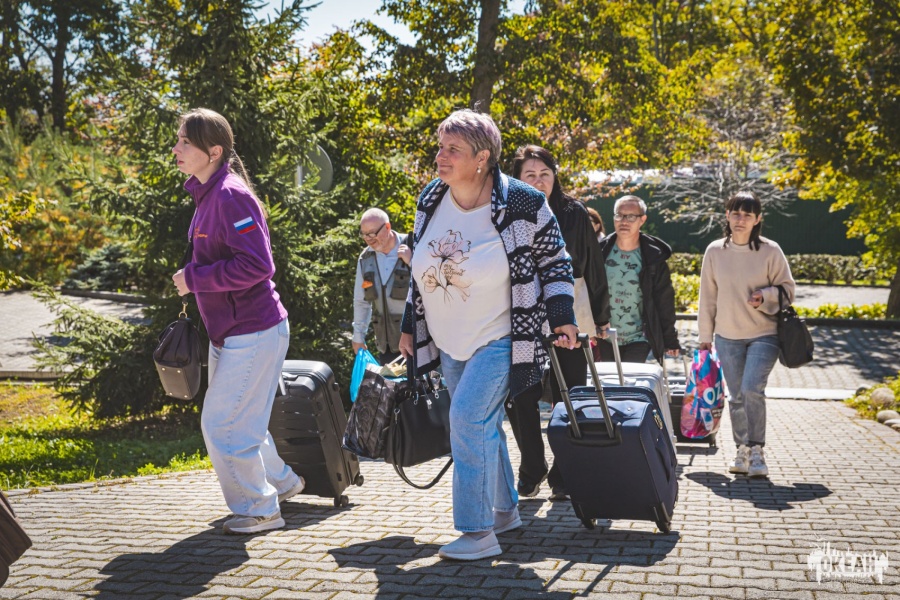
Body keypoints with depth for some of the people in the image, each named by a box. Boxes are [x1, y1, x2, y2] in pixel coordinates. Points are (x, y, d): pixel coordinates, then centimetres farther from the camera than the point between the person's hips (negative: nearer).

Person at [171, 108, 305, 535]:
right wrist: (193, 277, 7)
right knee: (240, 420, 21)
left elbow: (256, 265, -27)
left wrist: (194, 279, -20)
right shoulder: (207, 195, 10)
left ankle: (259, 509, 16)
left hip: (253, 334, -10)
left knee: (223, 425, -2)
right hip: (230, 334, 10)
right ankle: (281, 482, 41)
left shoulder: (231, 196, -20)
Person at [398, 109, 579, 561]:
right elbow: (419, 268, 12)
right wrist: (409, 327, 14)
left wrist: (562, 317, -12)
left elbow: (554, 259, -5)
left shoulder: (522, 203, -16)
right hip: (448, 340, 7)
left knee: (468, 416, -17)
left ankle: (478, 532, -9)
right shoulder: (430, 199, 0)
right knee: (482, 426, 14)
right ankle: (505, 510, 32)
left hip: (500, 338, -6)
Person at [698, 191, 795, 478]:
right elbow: (708, 297, 9)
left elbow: (787, 289, 4)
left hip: (764, 335, -3)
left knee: (752, 389, -18)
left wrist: (765, 296, -17)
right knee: (737, 397, 8)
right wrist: (705, 335, 10)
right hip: (727, 337, 3)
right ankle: (743, 451, 22)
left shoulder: (770, 251, -5)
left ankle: (757, 451, -7)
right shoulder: (715, 251, 2)